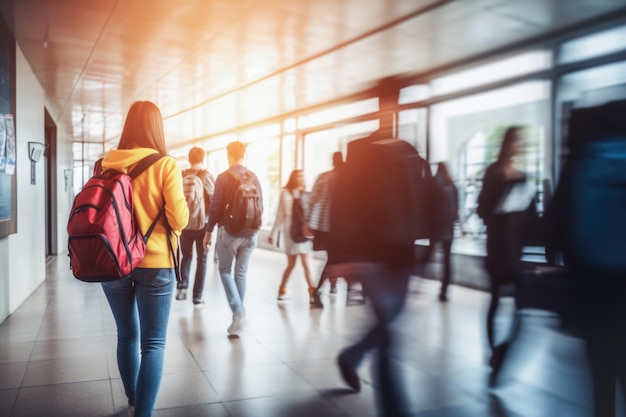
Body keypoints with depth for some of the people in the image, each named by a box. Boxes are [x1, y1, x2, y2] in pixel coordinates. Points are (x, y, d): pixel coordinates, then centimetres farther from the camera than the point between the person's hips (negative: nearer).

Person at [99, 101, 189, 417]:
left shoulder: (105, 164, 0)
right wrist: (181, 202, 7)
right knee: (153, 343, 4)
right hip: (155, 264, -4)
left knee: (127, 336, 19)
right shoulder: (165, 165, -10)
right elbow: (178, 220, -13)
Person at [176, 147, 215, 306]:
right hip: (203, 223, -2)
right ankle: (197, 296, 9)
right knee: (201, 259, 8)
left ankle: (182, 286, 3)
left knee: (186, 256, 20)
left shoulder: (181, 176, -2)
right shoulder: (207, 176, -9)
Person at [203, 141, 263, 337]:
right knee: (241, 274, 11)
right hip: (249, 233, 4)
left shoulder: (224, 177, -8)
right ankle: (238, 316, 16)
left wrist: (208, 231, 0)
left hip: (228, 231, -4)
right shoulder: (254, 177, 4)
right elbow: (260, 206, 8)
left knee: (225, 271, 9)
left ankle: (238, 312, -7)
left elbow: (215, 207, -9)